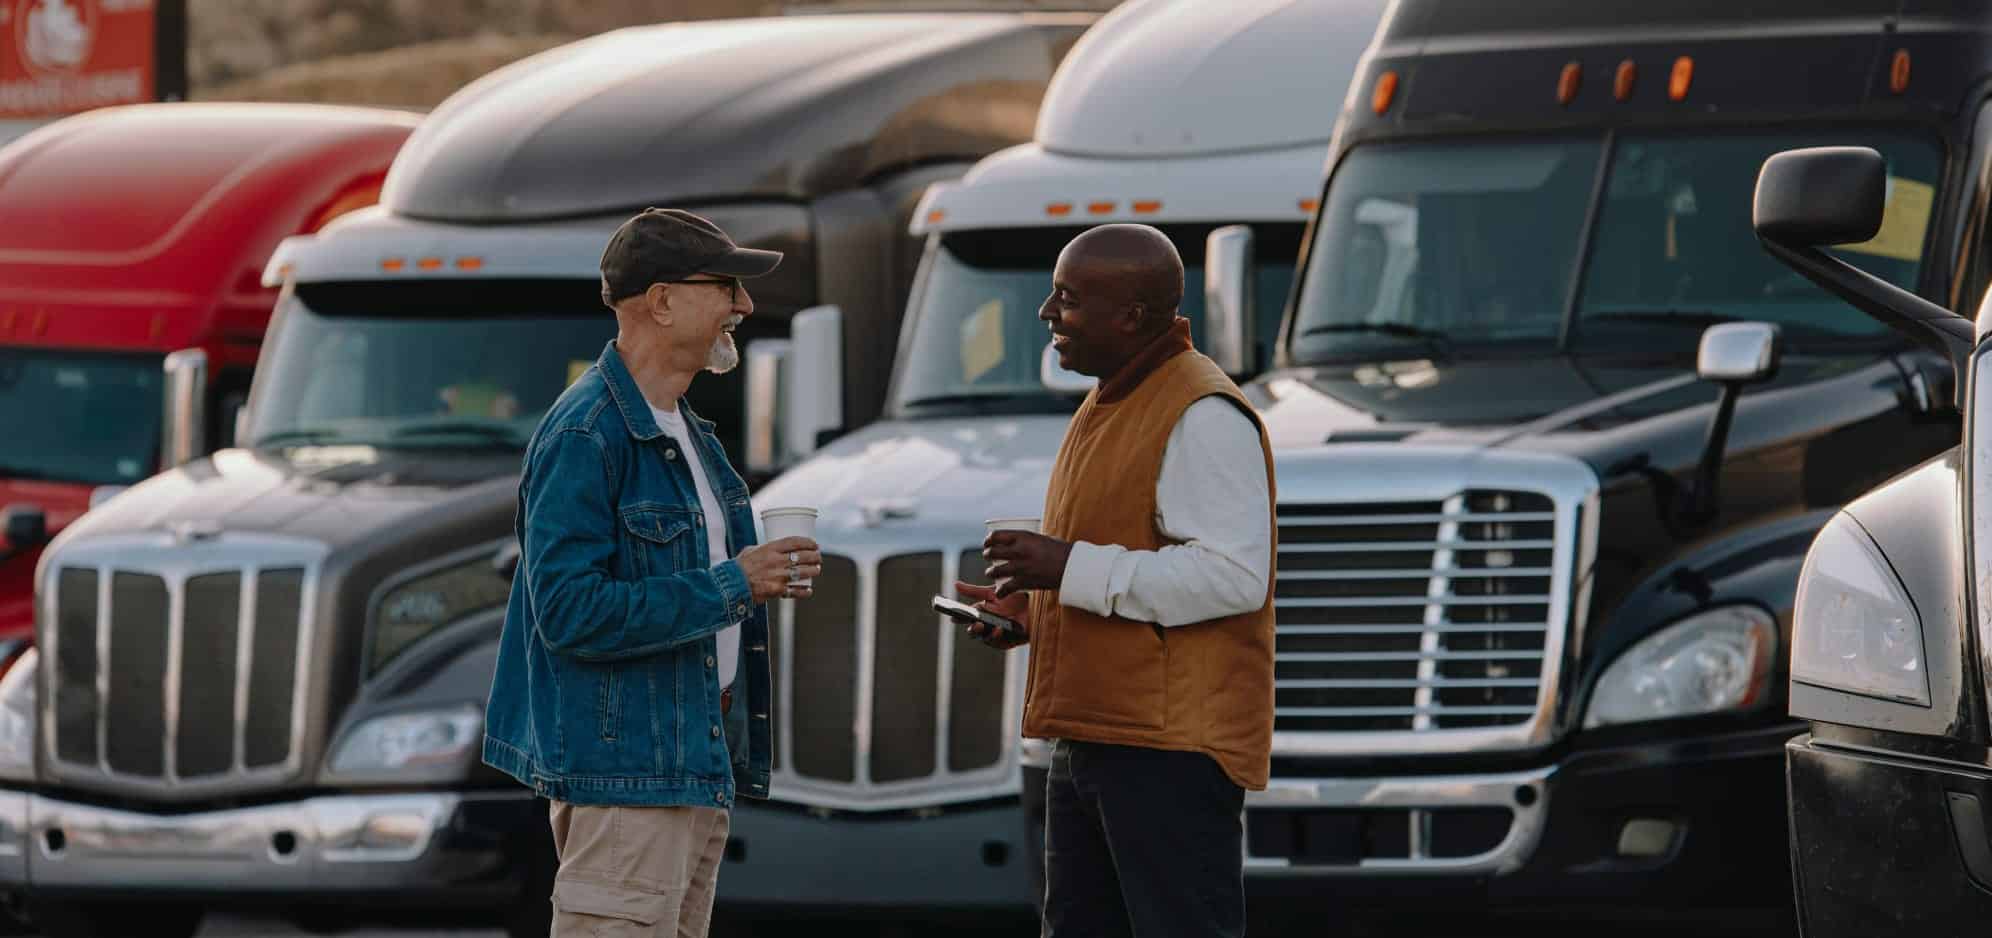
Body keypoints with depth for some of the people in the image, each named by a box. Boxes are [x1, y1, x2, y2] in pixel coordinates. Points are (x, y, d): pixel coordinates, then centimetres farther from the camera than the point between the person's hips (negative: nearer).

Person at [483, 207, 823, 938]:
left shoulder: (685, 432, 16)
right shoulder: (585, 433, -15)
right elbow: (569, 610, -23)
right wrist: (728, 587, -21)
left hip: (696, 766, 10)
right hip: (621, 764, -10)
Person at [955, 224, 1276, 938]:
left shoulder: (1202, 416, -14)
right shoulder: (1108, 408, 19)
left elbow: (1232, 575, -23)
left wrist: (1073, 568, -22)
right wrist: (1035, 609, 14)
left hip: (1172, 744, -11)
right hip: (1092, 739, 11)